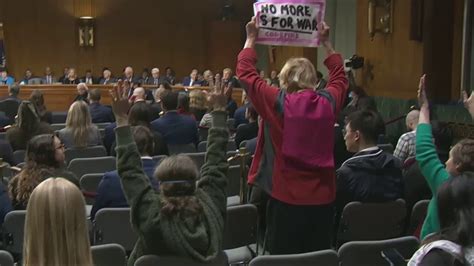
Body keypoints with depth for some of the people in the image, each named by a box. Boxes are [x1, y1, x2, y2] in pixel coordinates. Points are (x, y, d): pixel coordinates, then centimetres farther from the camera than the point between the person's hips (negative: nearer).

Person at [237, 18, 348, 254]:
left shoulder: (278, 102, -9)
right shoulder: (328, 102, 0)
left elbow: (245, 72, 3)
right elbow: (340, 77, 22)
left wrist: (251, 39, 13)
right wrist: (326, 42, 29)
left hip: (286, 198, -3)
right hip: (323, 197, 4)